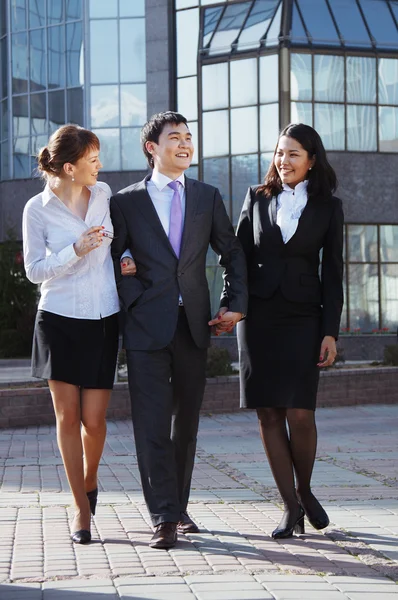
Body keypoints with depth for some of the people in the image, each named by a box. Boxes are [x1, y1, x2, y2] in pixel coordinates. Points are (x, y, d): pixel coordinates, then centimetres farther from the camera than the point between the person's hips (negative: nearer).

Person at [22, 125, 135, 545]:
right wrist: (76, 250, -17)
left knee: (94, 419, 0)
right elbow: (34, 270, -5)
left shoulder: (104, 194, 4)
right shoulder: (38, 208, -6)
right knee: (67, 416, 1)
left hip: (103, 320, 2)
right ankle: (82, 508, 13)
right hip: (60, 320, -2)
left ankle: (89, 484, 30)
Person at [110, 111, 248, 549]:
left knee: (186, 422, 10)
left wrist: (234, 303, 6)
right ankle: (164, 519, -5)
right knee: (152, 425, -7)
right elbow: (109, 260, 4)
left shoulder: (208, 197, 11)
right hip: (148, 326, -3)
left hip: (194, 324, 3)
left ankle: (178, 508, 22)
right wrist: (129, 301, -6)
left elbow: (232, 254, 15)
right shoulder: (127, 201, 2)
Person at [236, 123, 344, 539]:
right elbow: (239, 255, 10)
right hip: (259, 315, 2)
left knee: (300, 414, -10)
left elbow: (332, 272, 4)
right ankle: (291, 508, 7)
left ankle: (305, 492, 15)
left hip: (303, 317, -2)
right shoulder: (257, 198, 9)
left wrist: (330, 332, -2)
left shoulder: (328, 207, 5)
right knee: (268, 414, 0)